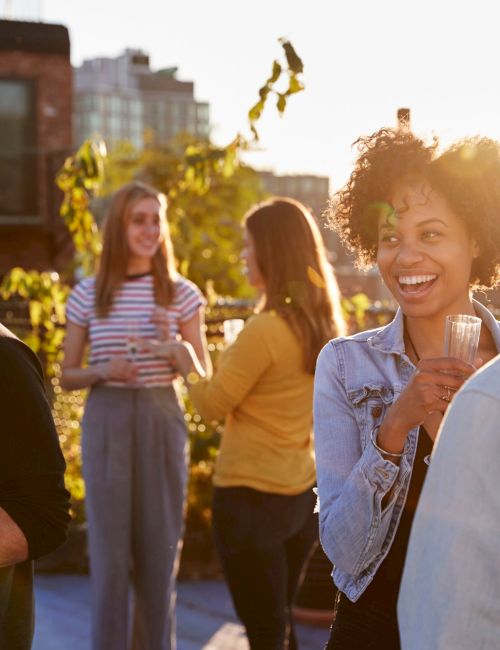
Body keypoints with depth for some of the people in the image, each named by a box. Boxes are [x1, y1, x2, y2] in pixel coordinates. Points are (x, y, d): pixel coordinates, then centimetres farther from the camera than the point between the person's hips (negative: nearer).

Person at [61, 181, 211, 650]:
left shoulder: (182, 294, 2)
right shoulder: (87, 295, 1)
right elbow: (67, 376, 7)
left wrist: (175, 341, -14)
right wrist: (103, 371, -14)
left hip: (162, 422, 1)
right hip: (106, 422, -1)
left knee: (160, 546, 6)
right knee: (109, 548, 1)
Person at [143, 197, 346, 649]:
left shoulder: (265, 330, -21)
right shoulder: (323, 325, 2)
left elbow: (212, 405, -10)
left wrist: (184, 359, 5)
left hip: (252, 496, -8)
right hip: (302, 493, 8)